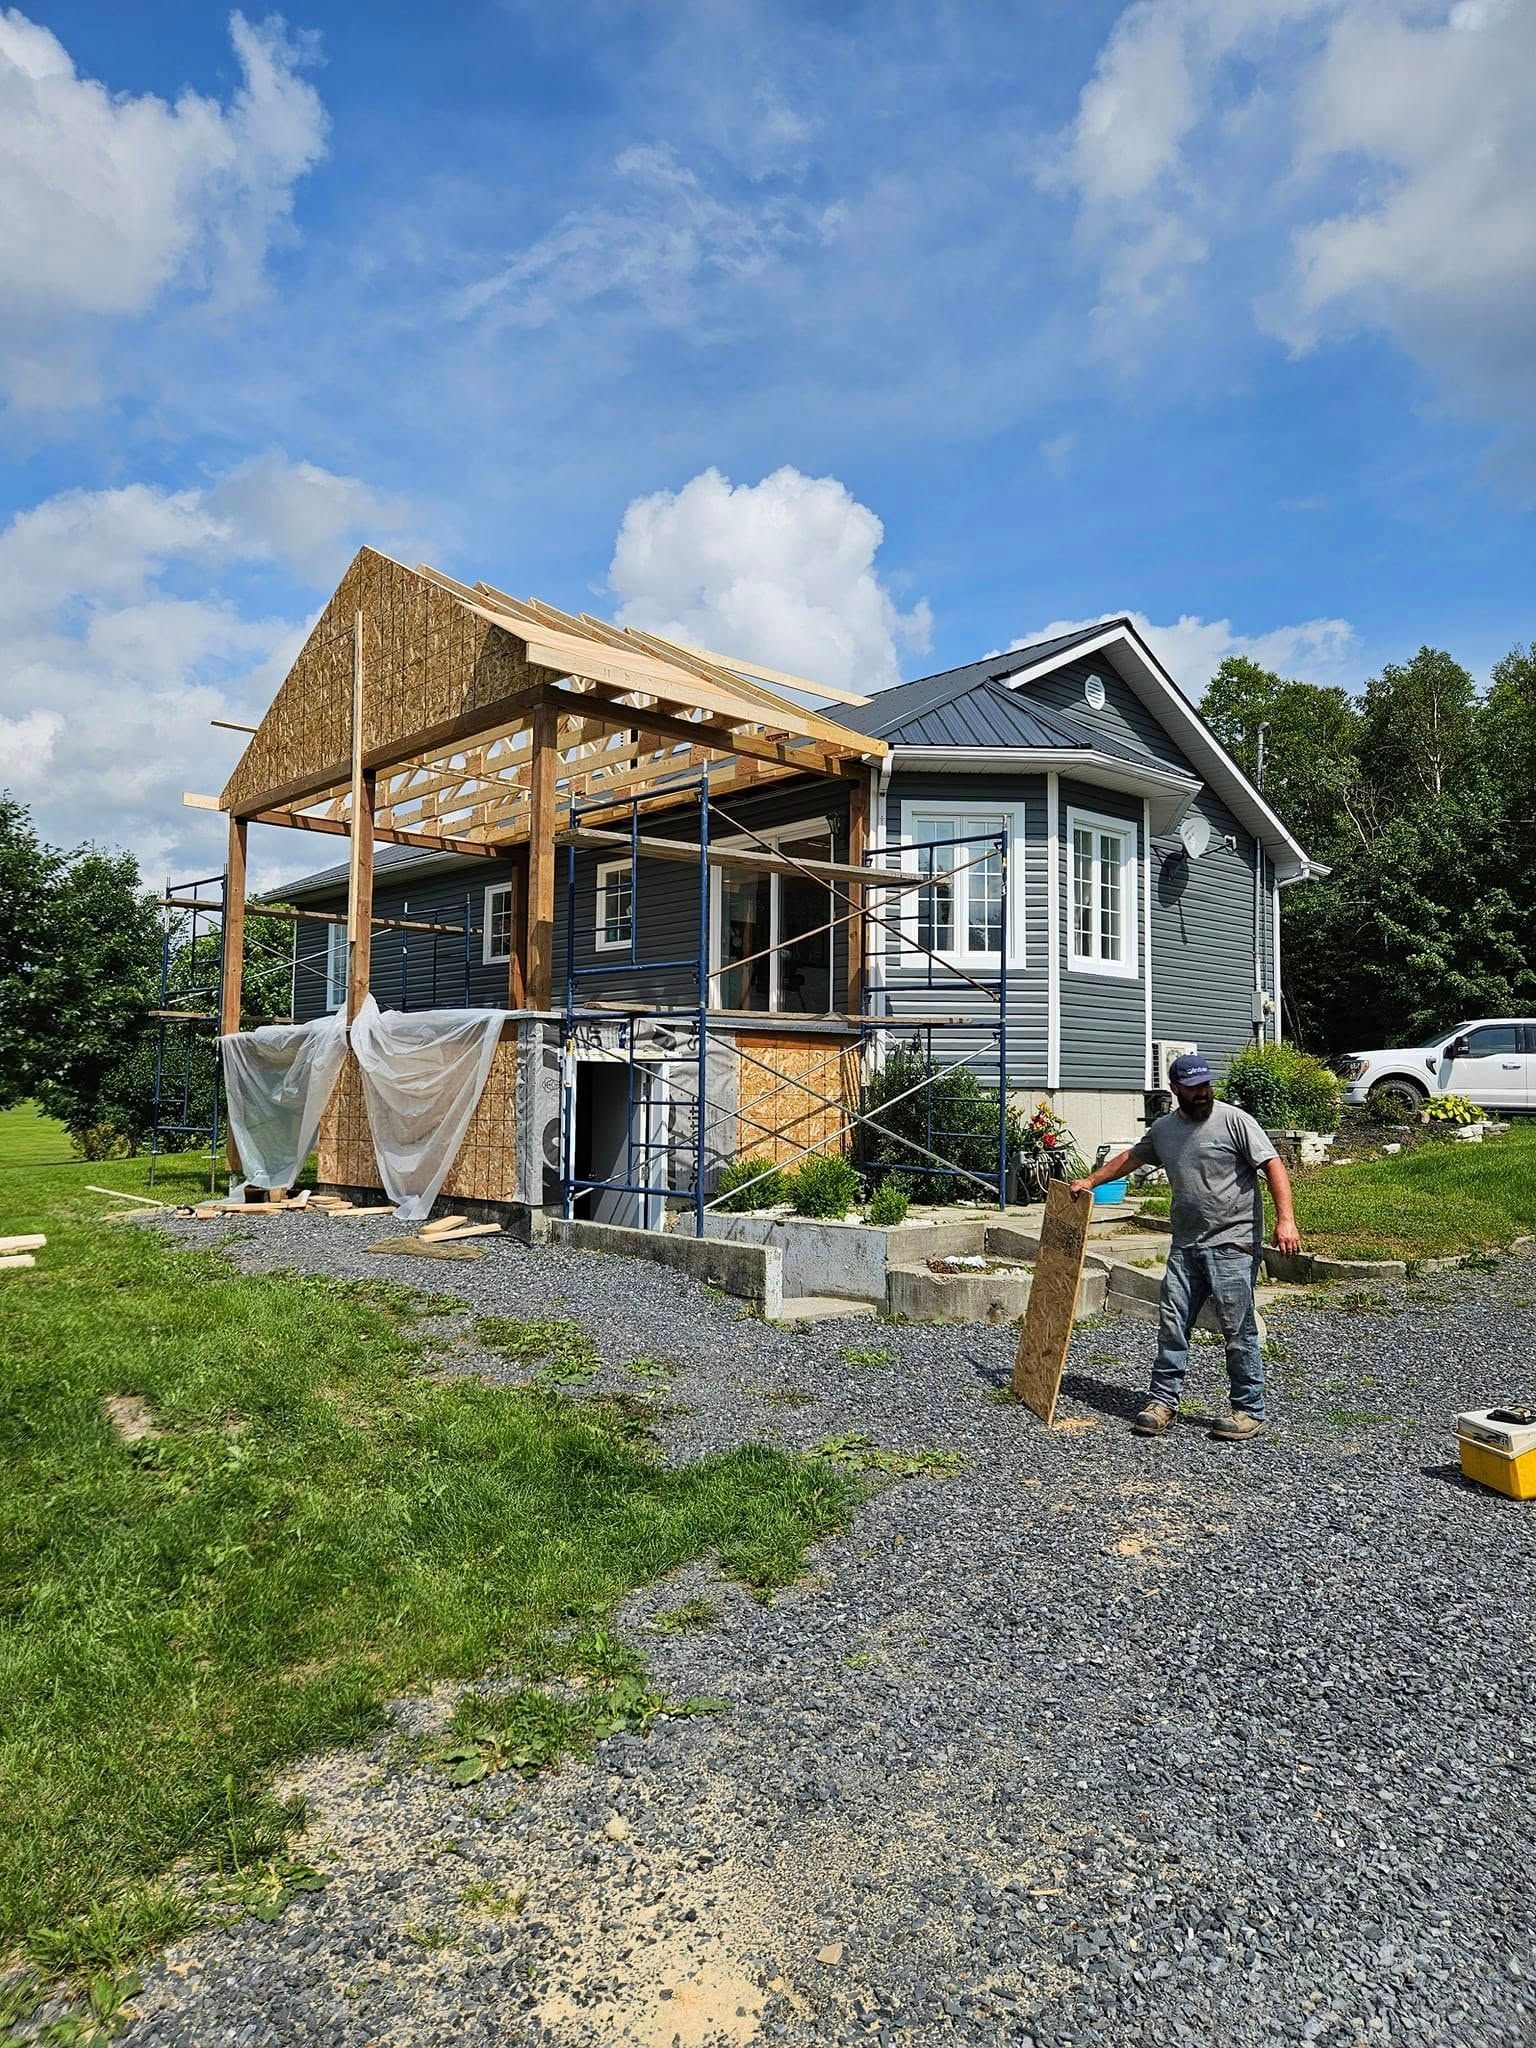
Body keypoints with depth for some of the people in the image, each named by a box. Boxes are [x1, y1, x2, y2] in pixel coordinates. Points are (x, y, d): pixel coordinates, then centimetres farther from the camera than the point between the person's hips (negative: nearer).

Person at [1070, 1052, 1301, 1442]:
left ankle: (1249, 1410, 10)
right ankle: (1163, 1401, 15)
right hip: (1186, 1245, 6)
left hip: (1232, 1244, -6)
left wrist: (1285, 1219, -22)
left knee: (1238, 1329, -2)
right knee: (1171, 1322, 6)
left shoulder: (1234, 1120, -7)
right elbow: (1129, 1157, 28)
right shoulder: (1162, 1129, 12)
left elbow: (1273, 1165, -12)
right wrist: (1090, 1182, 29)